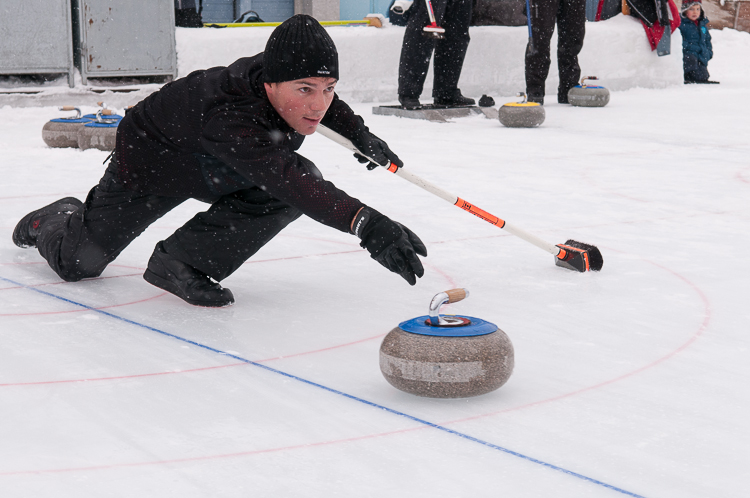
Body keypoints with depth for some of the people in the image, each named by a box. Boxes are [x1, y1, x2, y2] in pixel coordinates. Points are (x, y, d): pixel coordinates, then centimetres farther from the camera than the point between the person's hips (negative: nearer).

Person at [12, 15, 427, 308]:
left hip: (215, 170, 6)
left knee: (308, 180, -19)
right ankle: (58, 221, 39)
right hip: (151, 160, -6)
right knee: (80, 262, 0)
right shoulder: (227, 115, -47)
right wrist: (365, 224, -72)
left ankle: (182, 263, -9)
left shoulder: (288, 75, -24)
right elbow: (287, 179, -61)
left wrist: (358, 133, -3)